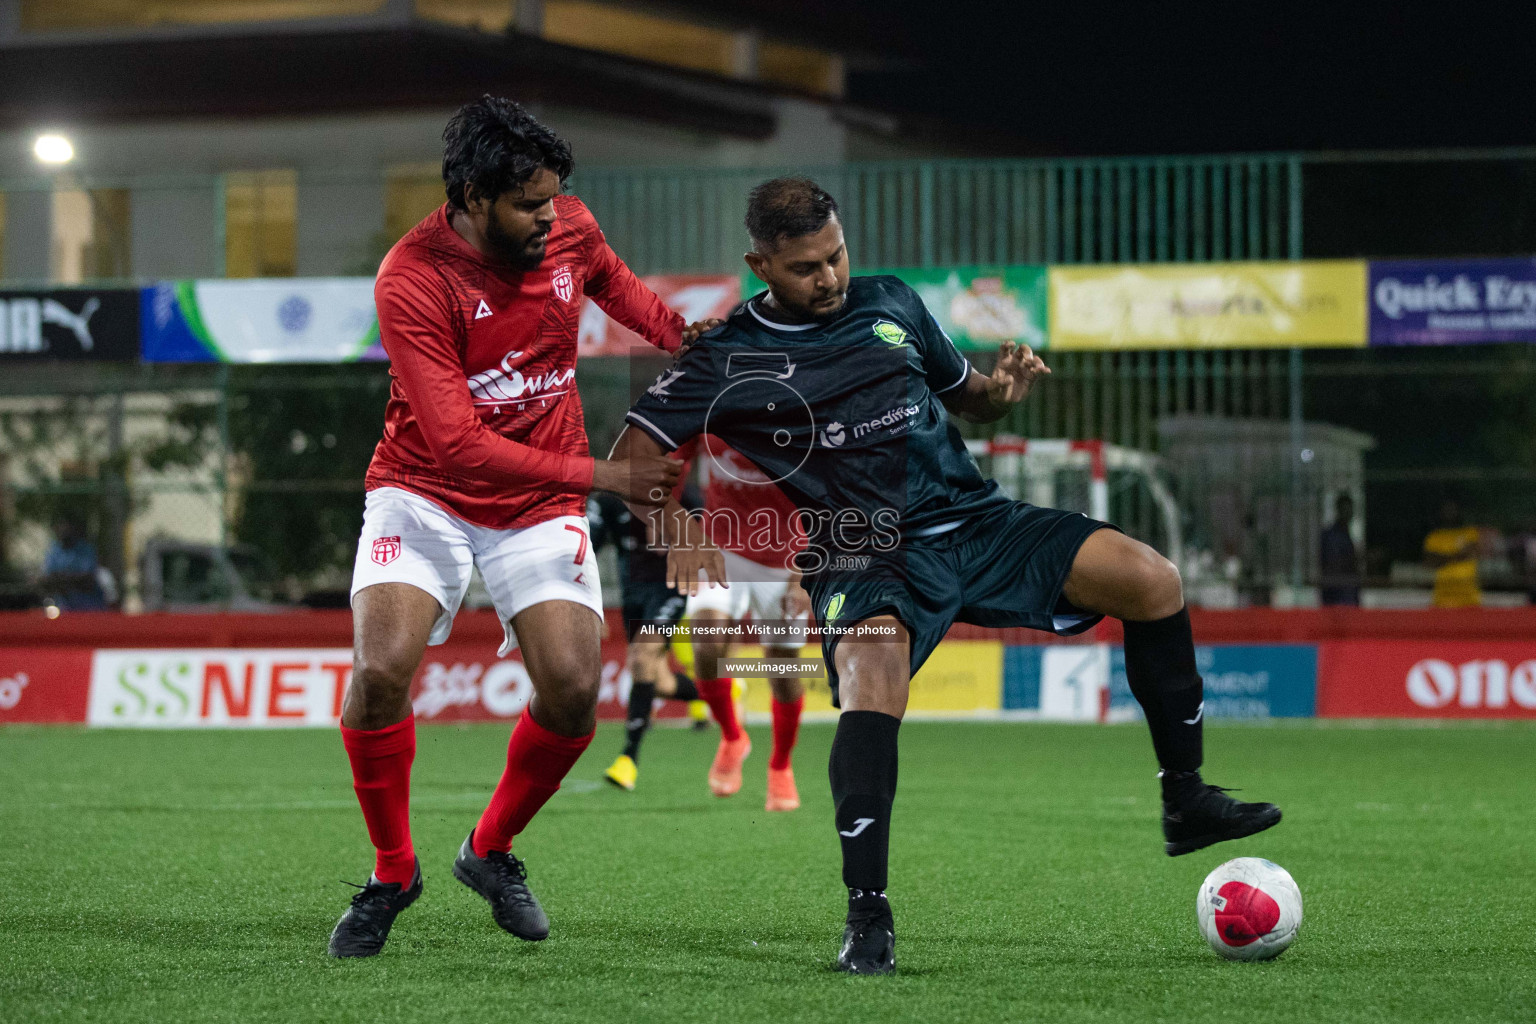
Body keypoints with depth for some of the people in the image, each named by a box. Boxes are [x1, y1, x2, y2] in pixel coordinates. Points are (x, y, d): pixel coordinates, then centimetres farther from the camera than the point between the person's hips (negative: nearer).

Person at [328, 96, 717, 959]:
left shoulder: (570, 229, -7)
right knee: (381, 670, -24)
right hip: (426, 493, -4)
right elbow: (457, 442, -28)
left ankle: (492, 849, 15)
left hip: (542, 506, 4)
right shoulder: (413, 281, -24)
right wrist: (604, 476, -29)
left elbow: (611, 280, 20)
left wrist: (680, 334, 0)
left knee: (573, 691, -13)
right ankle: (393, 872, 0)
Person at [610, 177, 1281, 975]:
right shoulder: (730, 359, 1)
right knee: (871, 685, -36)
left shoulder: (891, 304, 13)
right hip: (865, 554, -4)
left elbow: (964, 397, 25)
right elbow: (631, 455, -2)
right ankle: (868, 916, -27)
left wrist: (1002, 391, 1)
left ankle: (1187, 803, 0)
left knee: (1150, 578, -12)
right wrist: (679, 534, -19)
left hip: (975, 520, 4)